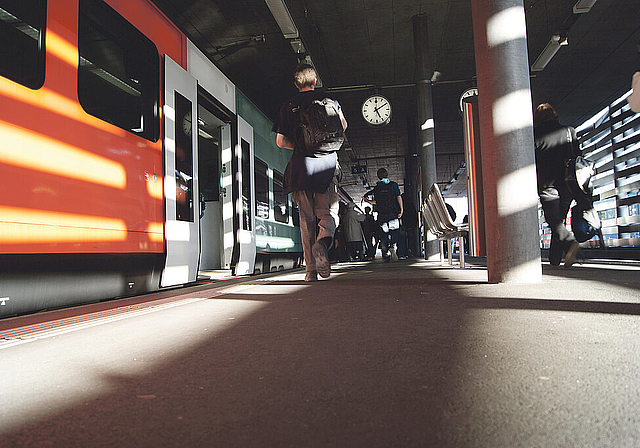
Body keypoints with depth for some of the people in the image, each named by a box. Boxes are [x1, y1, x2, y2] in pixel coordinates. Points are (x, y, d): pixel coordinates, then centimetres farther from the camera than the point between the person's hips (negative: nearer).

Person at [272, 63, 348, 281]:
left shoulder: (288, 105, 10)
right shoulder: (328, 99, 9)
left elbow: (280, 141, 7)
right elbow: (343, 126, 14)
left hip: (301, 166, 1)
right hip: (327, 163, -1)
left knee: (306, 219, 7)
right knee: (329, 214, 6)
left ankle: (311, 269, 5)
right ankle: (323, 242, -27)